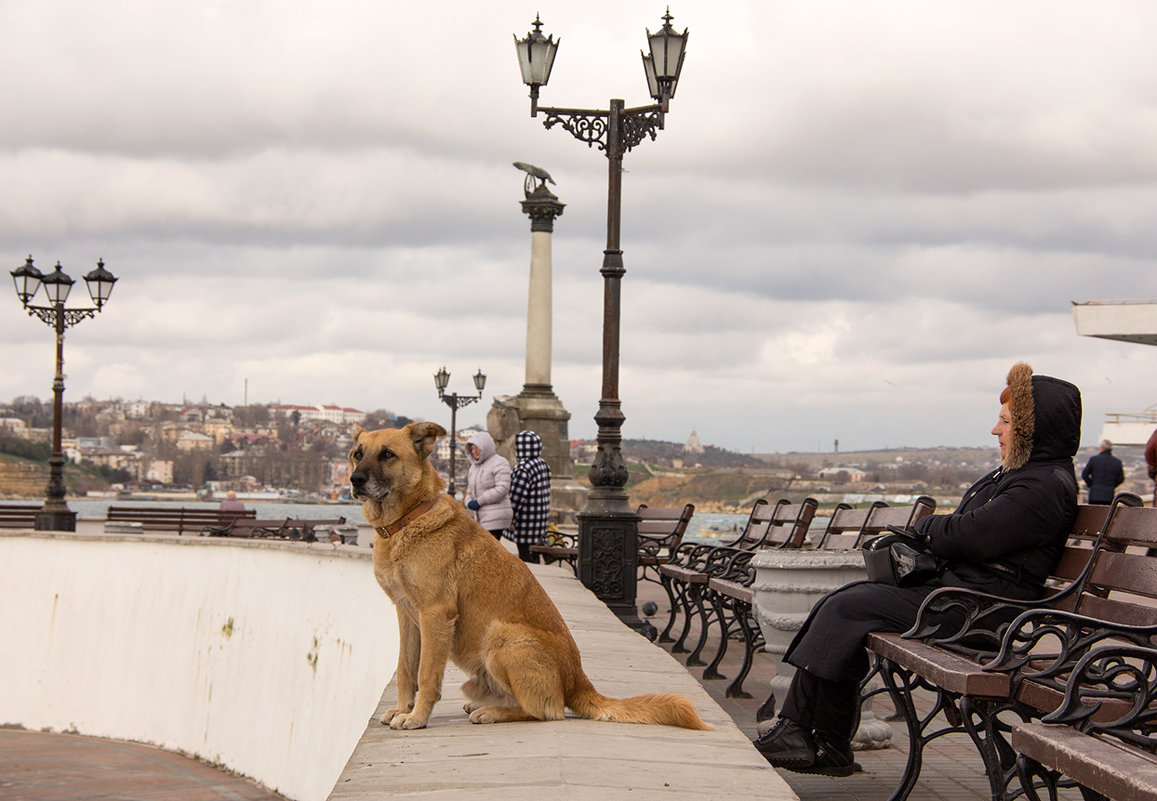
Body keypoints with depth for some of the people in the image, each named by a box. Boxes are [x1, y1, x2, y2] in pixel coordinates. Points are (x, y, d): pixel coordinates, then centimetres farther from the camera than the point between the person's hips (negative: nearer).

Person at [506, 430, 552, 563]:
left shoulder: (523, 468, -19)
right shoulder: (543, 464, 10)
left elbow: (517, 497, -20)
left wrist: (511, 521, -14)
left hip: (526, 521, -9)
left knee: (526, 558, -5)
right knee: (534, 557, 15)